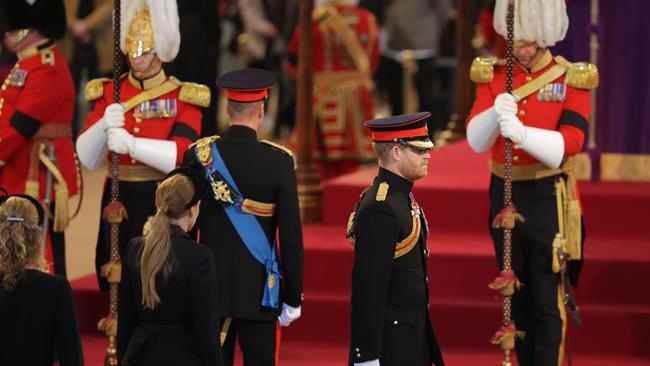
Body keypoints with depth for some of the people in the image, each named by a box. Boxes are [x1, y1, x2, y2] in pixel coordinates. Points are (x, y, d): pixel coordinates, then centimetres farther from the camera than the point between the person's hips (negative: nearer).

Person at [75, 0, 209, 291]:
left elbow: (183, 156, -16)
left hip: (165, 204, -3)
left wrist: (132, 144, -30)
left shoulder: (183, 97, -1)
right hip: (119, 201, 3)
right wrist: (104, 127, -21)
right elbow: (87, 158, 0)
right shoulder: (109, 93, 7)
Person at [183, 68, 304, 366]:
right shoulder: (278, 161, -9)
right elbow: (291, 236, -8)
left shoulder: (199, 156, -3)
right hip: (259, 292, -2)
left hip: (211, 286, 2)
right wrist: (293, 298, 0)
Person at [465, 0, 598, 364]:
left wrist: (522, 133, -35)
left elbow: (568, 144, -18)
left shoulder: (572, 79, -6)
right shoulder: (493, 76, 3)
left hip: (549, 199, -4)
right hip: (506, 195, 4)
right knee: (517, 296, 12)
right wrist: (495, 114, -30)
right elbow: (476, 140, -8)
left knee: (548, 300, -4)